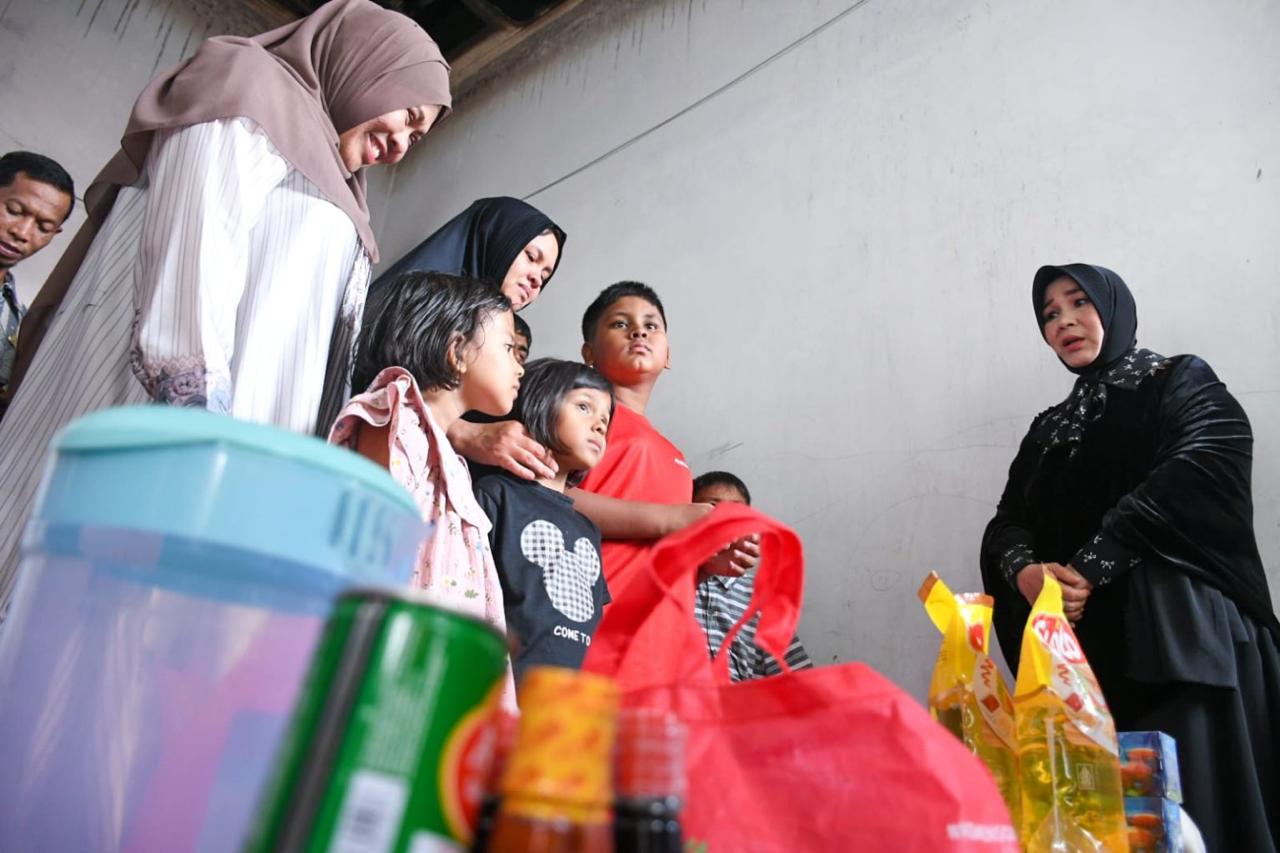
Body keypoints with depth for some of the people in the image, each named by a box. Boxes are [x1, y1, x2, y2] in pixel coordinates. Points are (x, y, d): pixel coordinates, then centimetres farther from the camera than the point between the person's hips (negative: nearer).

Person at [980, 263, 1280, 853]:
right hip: (1082, 646, 4)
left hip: (1176, 635, -4)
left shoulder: (1181, 383, 6)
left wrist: (1089, 568, -18)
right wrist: (1026, 571, -13)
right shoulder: (1048, 429, 21)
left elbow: (1199, 475, -13)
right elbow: (1007, 522, 11)